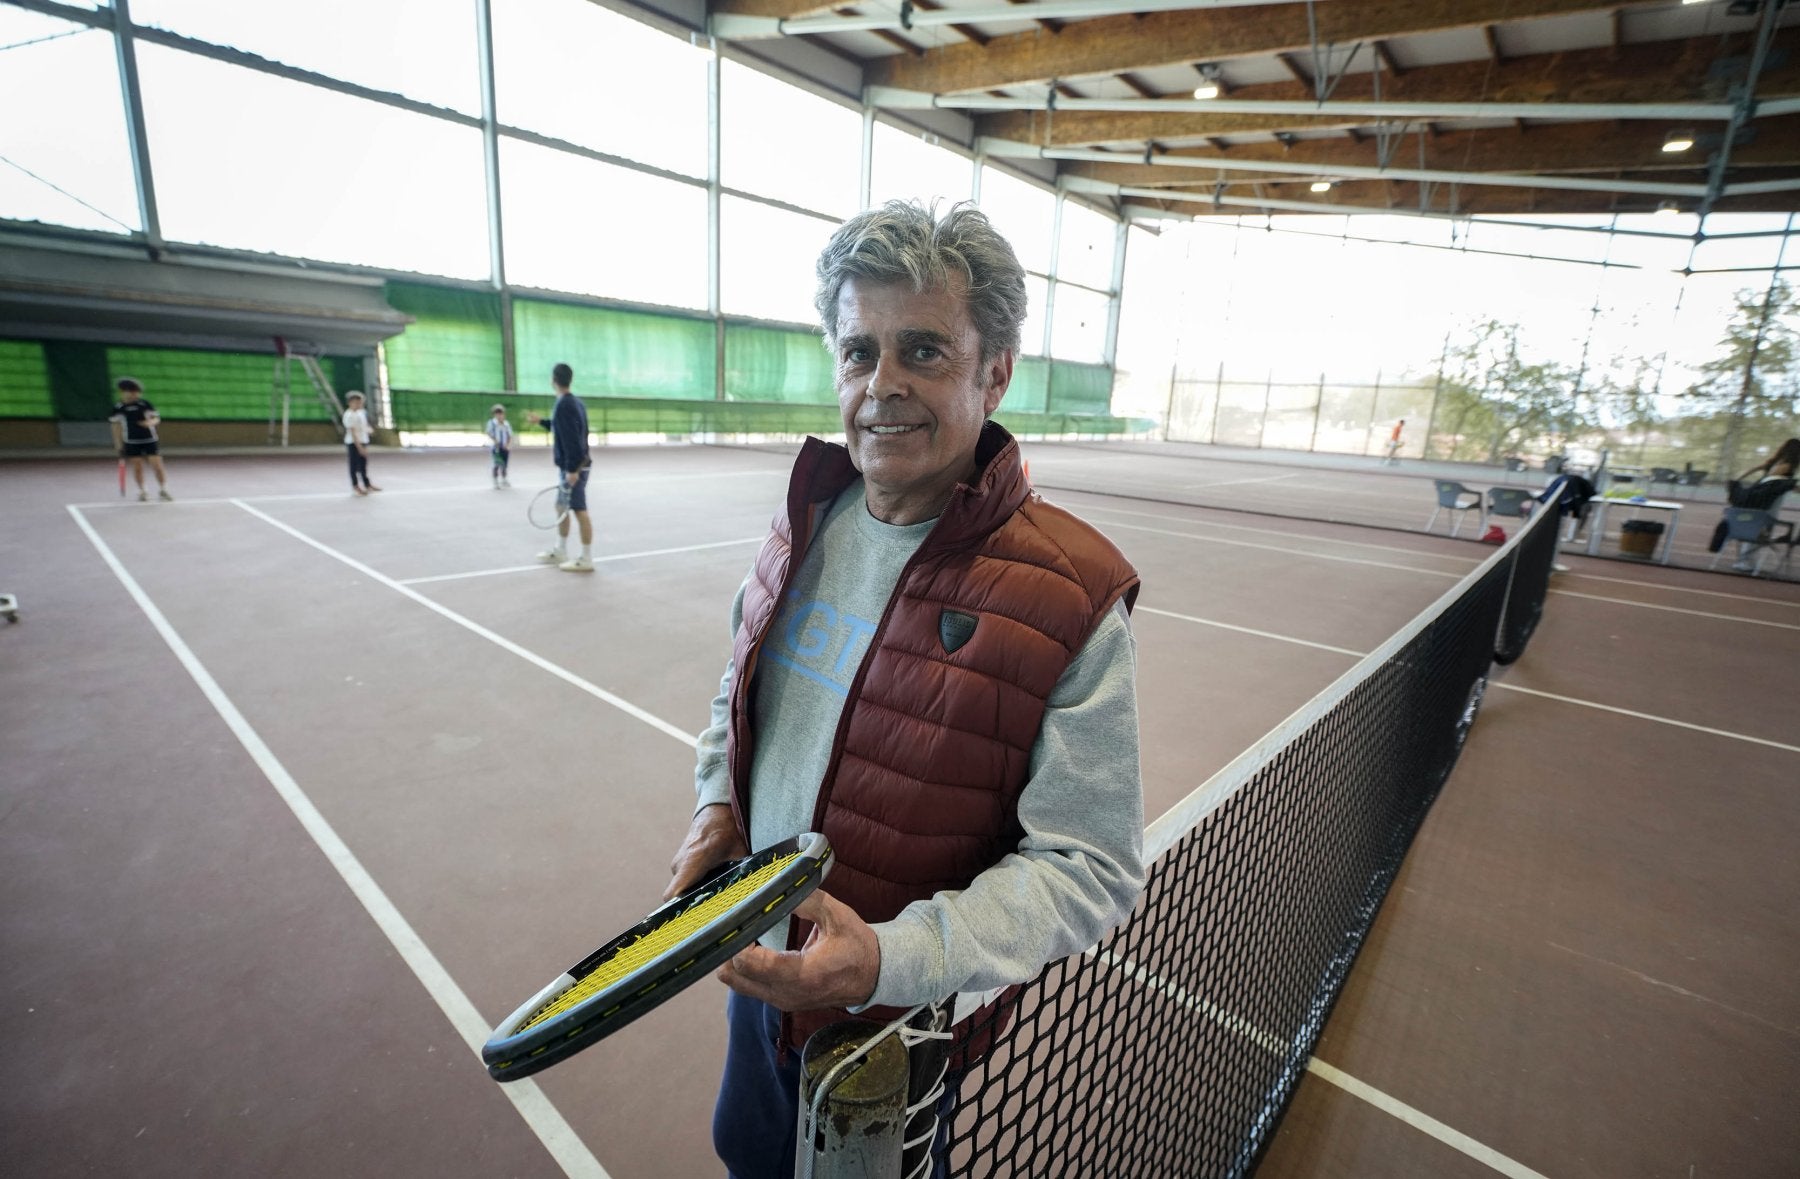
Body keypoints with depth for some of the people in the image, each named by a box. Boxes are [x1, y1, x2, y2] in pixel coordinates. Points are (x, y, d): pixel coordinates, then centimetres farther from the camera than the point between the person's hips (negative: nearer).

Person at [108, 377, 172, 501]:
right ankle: (142, 492, 16)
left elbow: (157, 418, 0)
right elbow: (116, 426, 8)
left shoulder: (145, 404, -3)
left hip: (149, 440, -1)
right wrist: (118, 443, 7)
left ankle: (163, 490, 8)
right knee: (137, 468, 5)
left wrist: (150, 422, -25)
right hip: (131, 442, 1)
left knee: (157, 465, -6)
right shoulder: (118, 408, 0)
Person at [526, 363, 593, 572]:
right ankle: (560, 552, 28)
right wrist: (541, 422, 31)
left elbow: (572, 439, -23)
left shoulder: (564, 405, -17)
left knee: (580, 511, -6)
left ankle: (586, 560, -1)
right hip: (570, 465, 10)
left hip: (573, 467, -10)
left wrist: (572, 469, -24)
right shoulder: (573, 402, 12)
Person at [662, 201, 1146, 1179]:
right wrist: (717, 803, -6)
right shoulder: (805, 521, -6)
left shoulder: (1071, 597, -25)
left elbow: (1090, 868, -22)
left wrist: (893, 958, -33)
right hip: (756, 973, 6)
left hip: (898, 1028, -5)